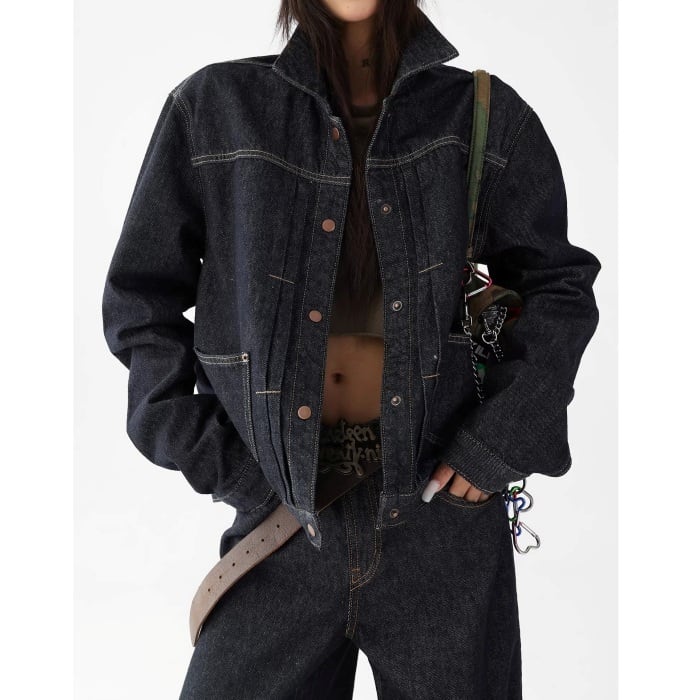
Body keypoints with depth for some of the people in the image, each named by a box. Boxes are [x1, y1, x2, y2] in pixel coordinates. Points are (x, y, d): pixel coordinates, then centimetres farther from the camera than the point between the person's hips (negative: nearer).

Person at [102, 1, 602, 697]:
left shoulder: (481, 113, 3)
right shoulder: (215, 107, 1)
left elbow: (559, 281, 9)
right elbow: (139, 299, 6)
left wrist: (508, 436, -3)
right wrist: (209, 456, -2)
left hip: (439, 492, 1)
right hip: (284, 506, 0)